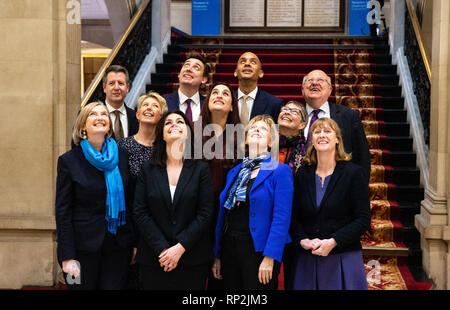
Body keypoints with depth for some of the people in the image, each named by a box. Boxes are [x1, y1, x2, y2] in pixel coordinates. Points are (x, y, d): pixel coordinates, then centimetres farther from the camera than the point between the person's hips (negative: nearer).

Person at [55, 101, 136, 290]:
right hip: (83, 248, -2)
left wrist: (134, 244, 7)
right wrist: (67, 257, -10)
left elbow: (130, 203, 10)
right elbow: (62, 212, -5)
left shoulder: (122, 157, 5)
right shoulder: (69, 161, -4)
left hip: (118, 247, 3)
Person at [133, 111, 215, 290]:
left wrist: (180, 247, -12)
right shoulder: (148, 170, 5)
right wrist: (162, 248, -11)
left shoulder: (201, 169, 1)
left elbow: (205, 214, -4)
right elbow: (140, 213, -1)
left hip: (193, 259, -1)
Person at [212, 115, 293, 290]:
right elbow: (222, 215, 13)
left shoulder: (280, 171, -4)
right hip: (229, 249, 5)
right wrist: (217, 256, 10)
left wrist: (269, 258, -19)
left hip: (258, 250, -5)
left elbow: (281, 218, -12)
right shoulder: (234, 172, 13)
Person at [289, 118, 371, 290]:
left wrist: (332, 242, -15)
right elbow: (294, 217, 9)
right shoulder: (303, 174, 7)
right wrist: (303, 240, -10)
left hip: (343, 258, -2)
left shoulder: (353, 172, -2)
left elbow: (363, 219, -6)